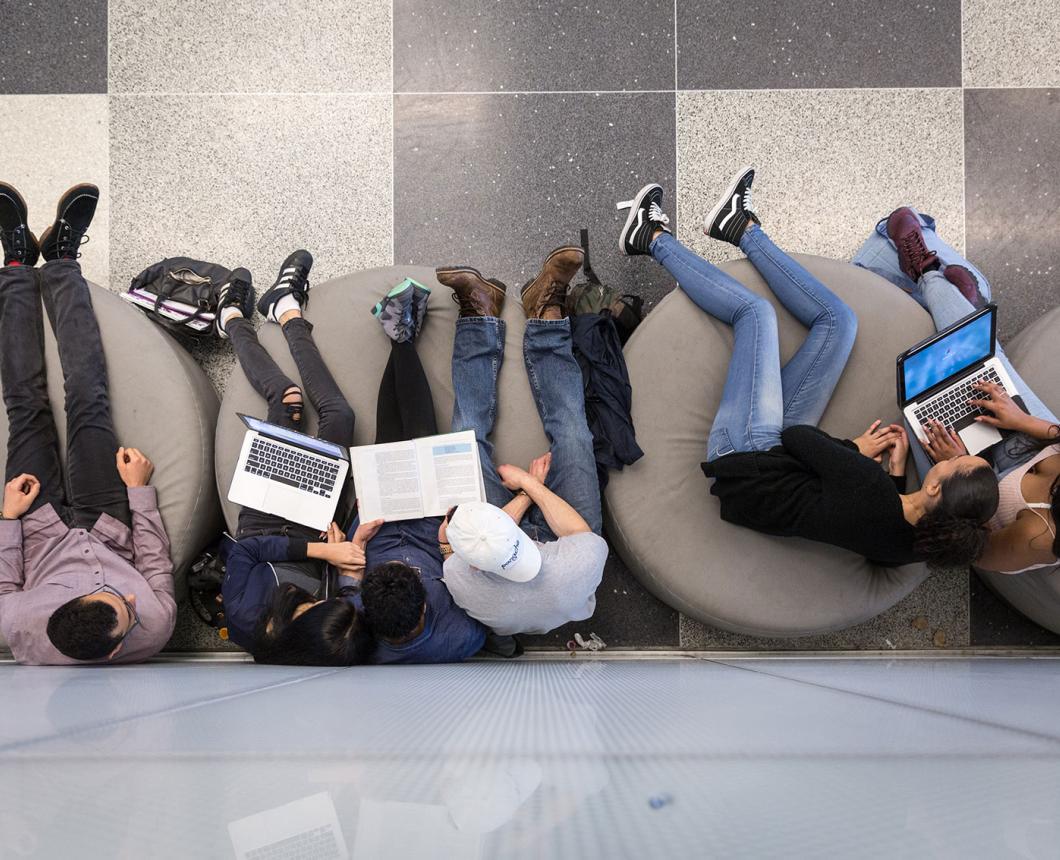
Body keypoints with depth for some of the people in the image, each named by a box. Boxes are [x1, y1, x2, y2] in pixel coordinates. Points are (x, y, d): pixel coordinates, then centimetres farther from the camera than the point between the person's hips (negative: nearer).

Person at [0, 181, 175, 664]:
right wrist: (141, 490, -13)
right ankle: (61, 261, 20)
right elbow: (157, 570, -18)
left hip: (42, 539, -1)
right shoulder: (155, 630, -38)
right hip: (109, 534, 1)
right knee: (88, 406, -1)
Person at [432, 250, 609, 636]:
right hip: (559, 536, 0)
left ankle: (482, 312, 12)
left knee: (467, 435, -4)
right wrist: (530, 484, -17)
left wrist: (526, 492, -15)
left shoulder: (461, 582, -42)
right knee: (571, 431, -7)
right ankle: (546, 312, 11)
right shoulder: (576, 573, -47)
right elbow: (584, 532, -21)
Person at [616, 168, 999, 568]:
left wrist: (856, 450, -8)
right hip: (784, 444, 6)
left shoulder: (869, 490, -40)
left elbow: (798, 437, -25)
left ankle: (655, 240, 26)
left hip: (744, 451, -6)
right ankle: (743, 228, 26)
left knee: (755, 310, -1)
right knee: (837, 319, 6)